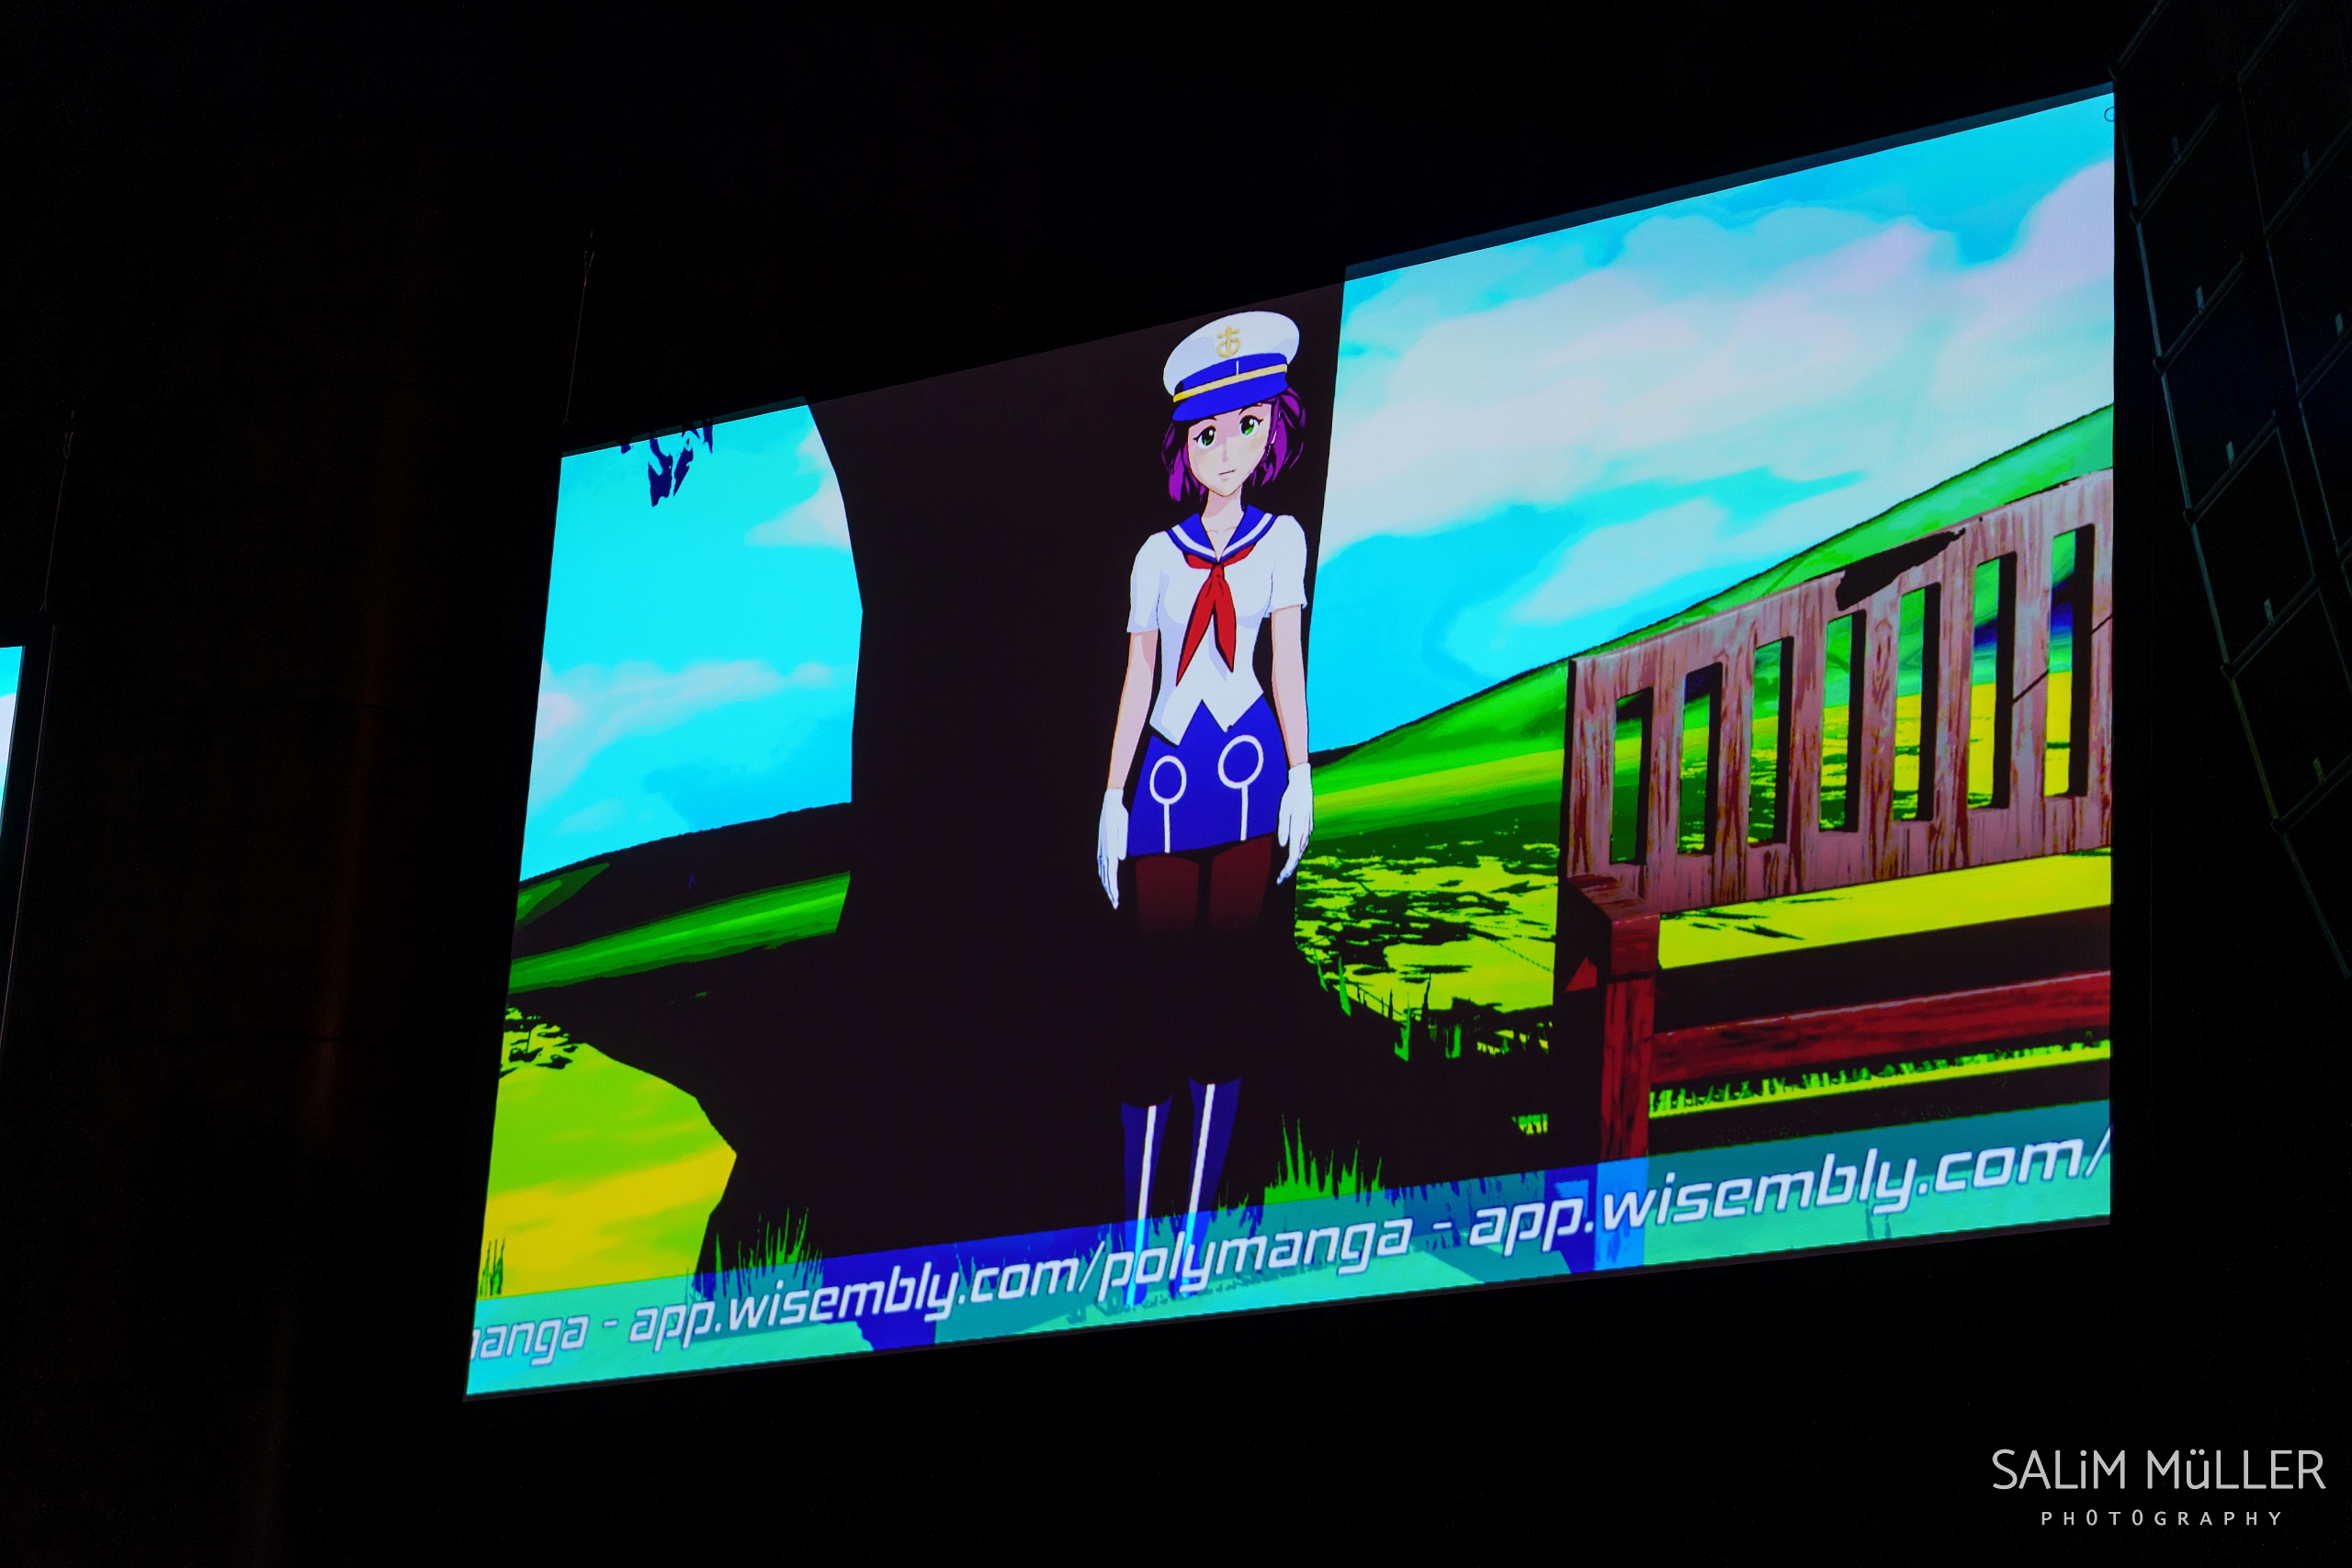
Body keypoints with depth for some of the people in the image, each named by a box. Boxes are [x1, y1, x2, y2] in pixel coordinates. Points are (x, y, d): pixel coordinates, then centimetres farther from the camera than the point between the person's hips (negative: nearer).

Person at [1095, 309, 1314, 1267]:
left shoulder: (1280, 538, 11)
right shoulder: (1158, 554, 13)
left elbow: (1288, 659, 5)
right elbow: (1137, 680, 12)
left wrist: (1301, 776, -4)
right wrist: (1111, 800, 6)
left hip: (1247, 768, -1)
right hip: (1169, 776, 1)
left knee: (1222, 982, -5)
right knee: (1162, 982, -3)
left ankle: (1197, 1223, -3)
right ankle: (1138, 1232, -1)